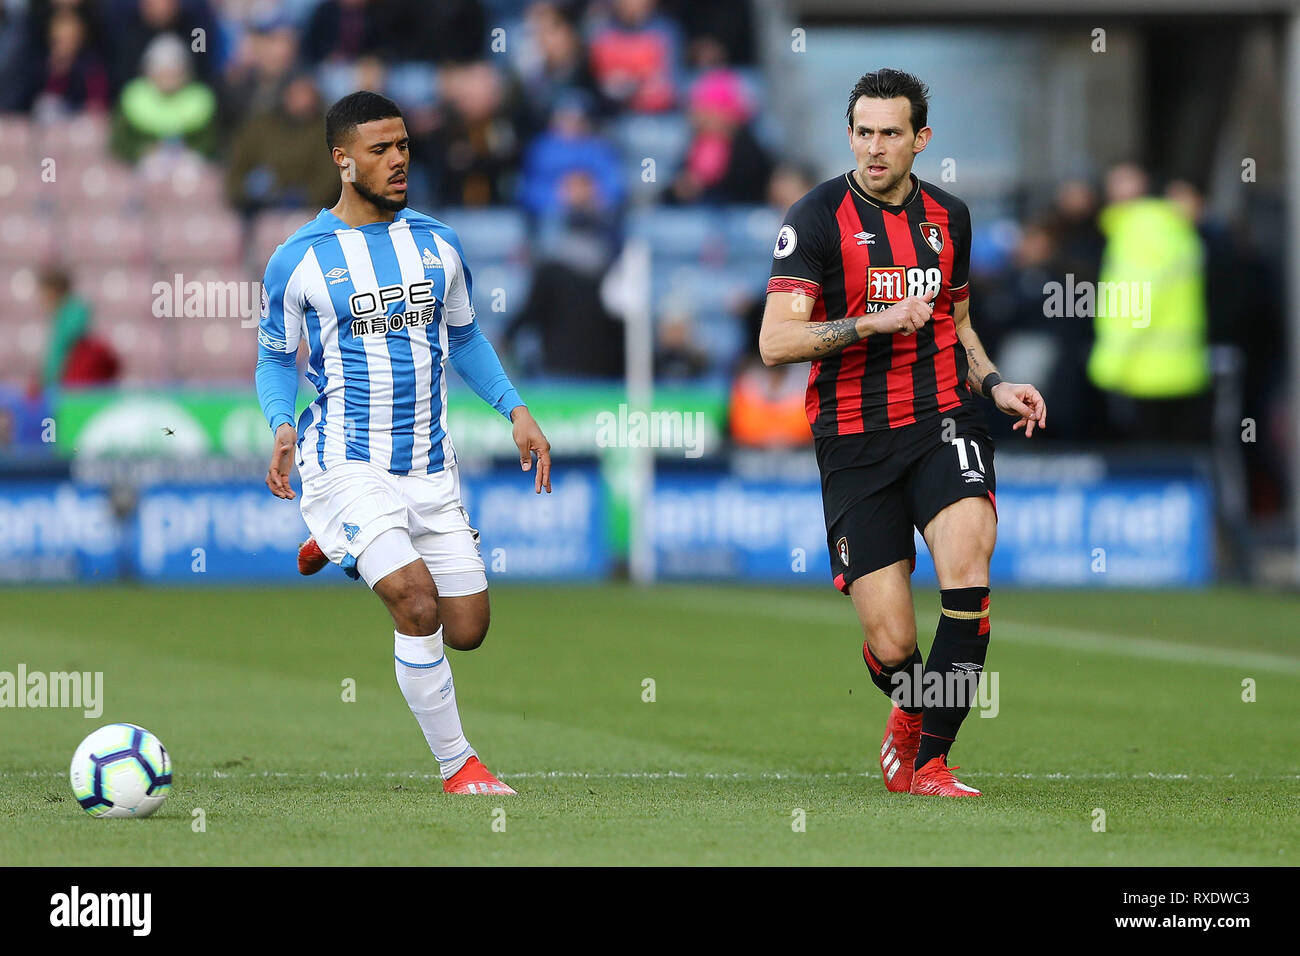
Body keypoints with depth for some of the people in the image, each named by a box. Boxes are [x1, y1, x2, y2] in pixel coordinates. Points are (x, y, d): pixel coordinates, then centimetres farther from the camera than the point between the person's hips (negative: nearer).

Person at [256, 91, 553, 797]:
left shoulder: (436, 243, 7)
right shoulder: (298, 260, -4)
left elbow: (464, 338, 20)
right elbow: (276, 358, 6)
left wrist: (515, 409, 7)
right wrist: (282, 426, -13)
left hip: (431, 467, 5)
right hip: (347, 466, -5)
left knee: (467, 631, 6)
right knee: (419, 605, -22)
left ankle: (344, 552, 32)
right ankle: (457, 766, -6)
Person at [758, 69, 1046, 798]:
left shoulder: (949, 216, 10)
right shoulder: (817, 218, -5)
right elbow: (776, 342, -13)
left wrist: (996, 384, 10)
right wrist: (878, 322, -22)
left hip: (944, 419, 3)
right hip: (855, 439, -3)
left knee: (967, 562, -26)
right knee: (892, 645, -7)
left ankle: (931, 760, -15)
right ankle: (910, 712, 32)